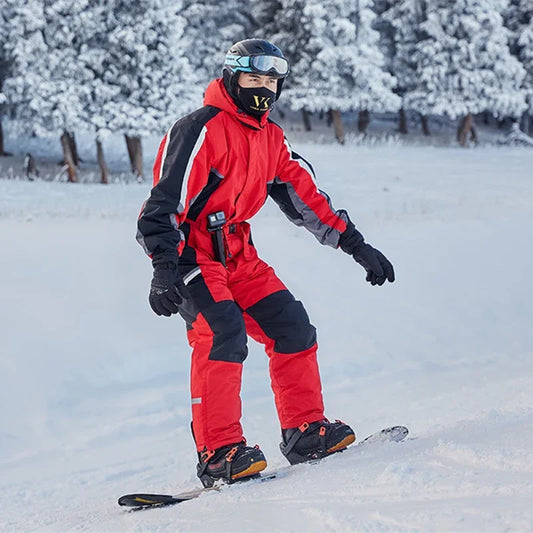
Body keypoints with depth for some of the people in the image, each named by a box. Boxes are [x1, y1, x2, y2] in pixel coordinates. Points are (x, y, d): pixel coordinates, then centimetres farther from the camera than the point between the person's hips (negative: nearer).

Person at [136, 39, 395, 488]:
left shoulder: (271, 138, 12)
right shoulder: (201, 130, -15)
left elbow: (306, 197, 17)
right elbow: (165, 202, -21)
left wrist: (356, 245, 12)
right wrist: (165, 269, -32)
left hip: (236, 253, 9)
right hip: (191, 252, -8)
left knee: (291, 326, 3)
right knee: (223, 332, -25)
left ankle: (306, 432, 13)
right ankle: (218, 453, -26)